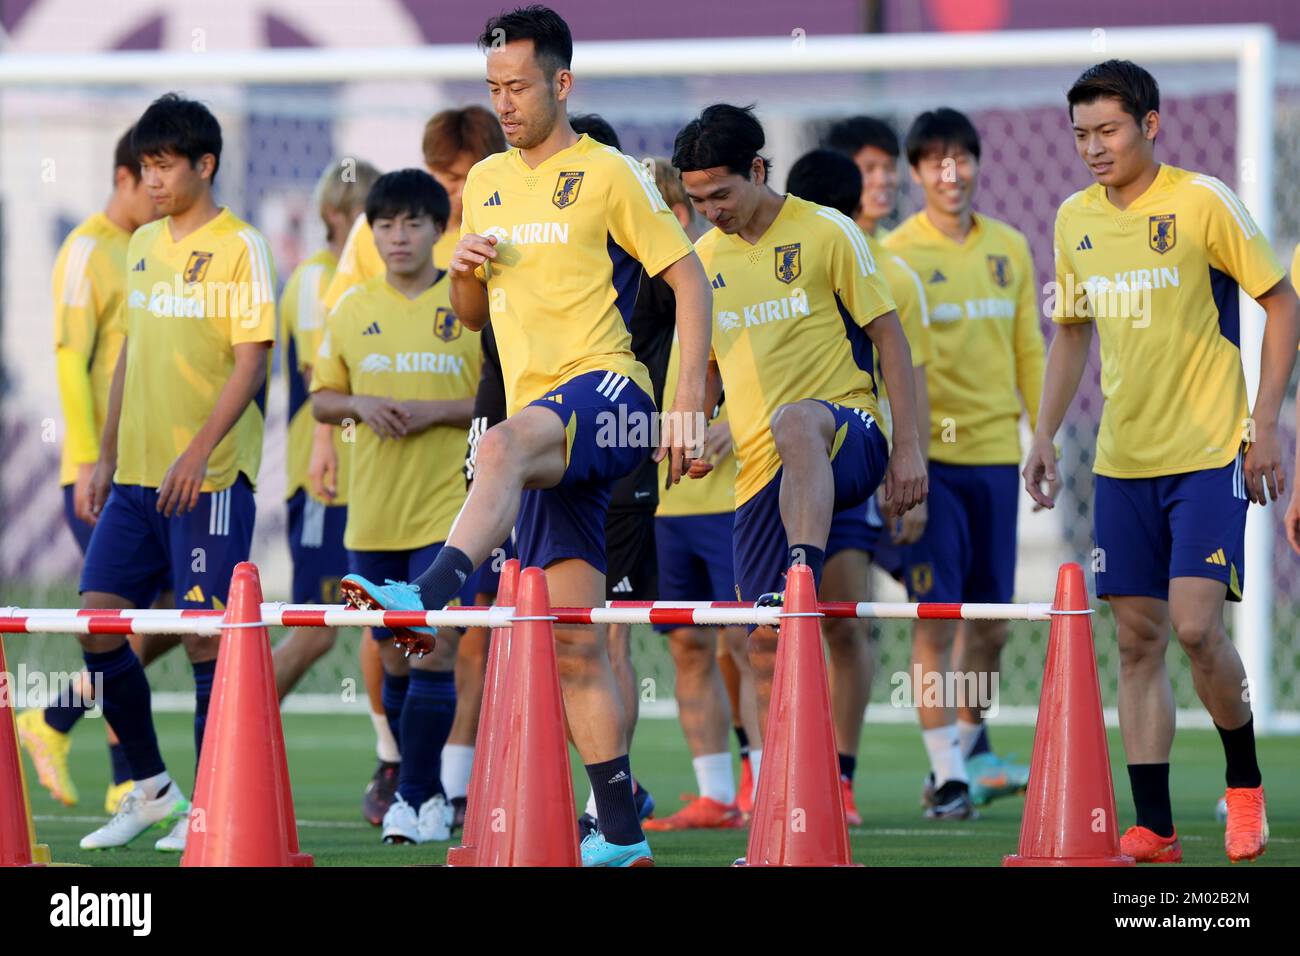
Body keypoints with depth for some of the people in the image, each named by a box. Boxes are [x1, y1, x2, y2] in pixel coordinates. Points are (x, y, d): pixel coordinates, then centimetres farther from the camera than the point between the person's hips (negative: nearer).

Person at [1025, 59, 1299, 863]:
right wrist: (1045, 435, 12)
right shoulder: (1075, 220, 7)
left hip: (1210, 452, -5)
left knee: (1196, 625, -15)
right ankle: (1153, 828, 6)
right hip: (1122, 460, 5)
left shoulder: (1203, 202, -9)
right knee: (1138, 640, 3)